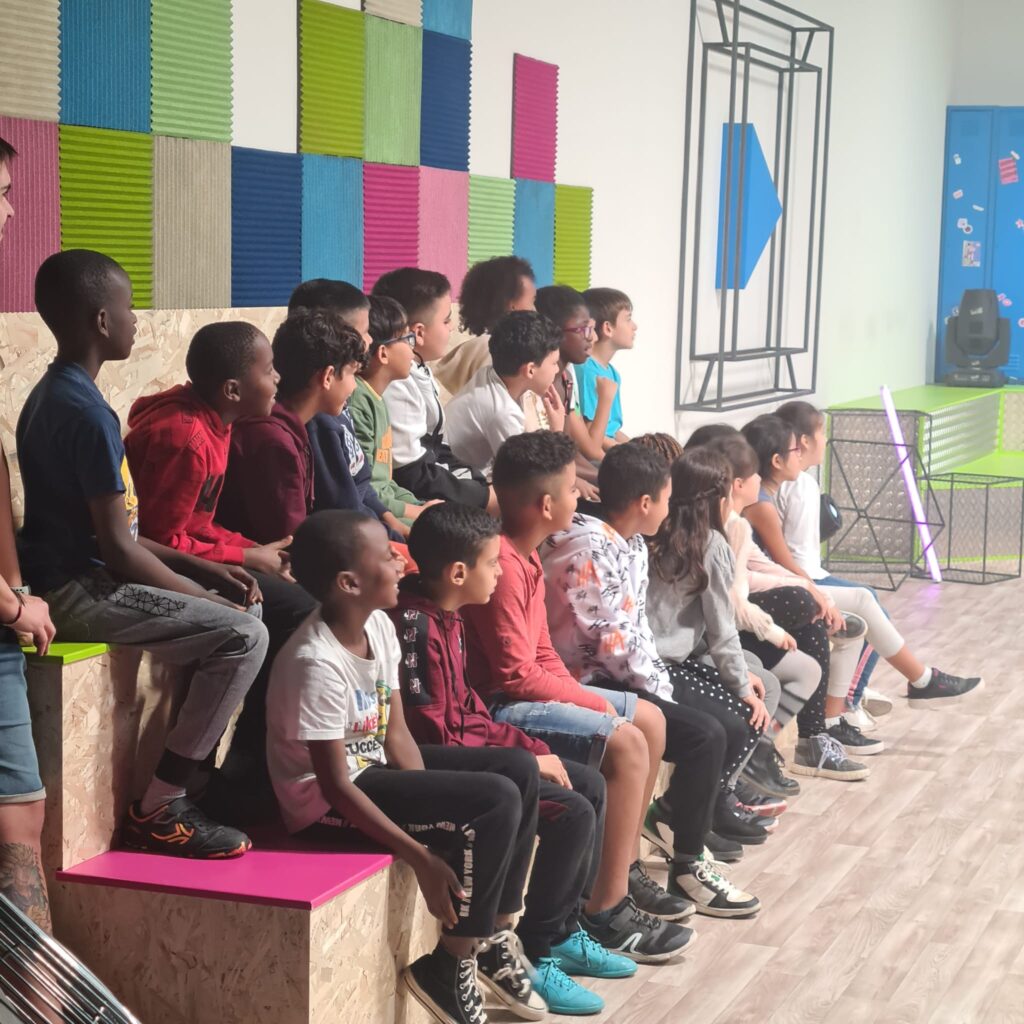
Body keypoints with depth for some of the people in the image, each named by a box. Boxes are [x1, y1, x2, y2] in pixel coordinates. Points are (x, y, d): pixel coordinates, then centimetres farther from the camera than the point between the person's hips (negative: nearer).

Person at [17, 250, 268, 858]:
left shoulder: (53, 397, 13)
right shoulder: (88, 414, -19)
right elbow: (117, 547, -20)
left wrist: (199, 569, 11)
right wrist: (201, 595, -8)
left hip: (73, 578, 10)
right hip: (80, 593, -10)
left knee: (230, 612, 17)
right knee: (243, 635, -16)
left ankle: (197, 777, 16)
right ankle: (161, 808, -10)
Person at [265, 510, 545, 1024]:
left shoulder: (379, 626, -2)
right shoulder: (317, 663, -27)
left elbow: (396, 734, 2)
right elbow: (336, 787, -24)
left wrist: (433, 805, -11)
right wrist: (423, 858, -24)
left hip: (372, 766, 9)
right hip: (325, 800, -9)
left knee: (520, 768, 3)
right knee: (498, 800, -20)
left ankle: (495, 934, 11)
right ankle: (449, 966, -5)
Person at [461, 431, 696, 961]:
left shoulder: (525, 556, 11)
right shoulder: (502, 566, -23)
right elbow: (516, 674, -24)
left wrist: (578, 694, 0)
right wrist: (593, 702, -13)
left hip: (531, 691, 11)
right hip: (499, 706, -11)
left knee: (650, 719, 15)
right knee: (625, 744, -23)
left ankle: (622, 871, 24)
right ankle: (607, 913, -16)